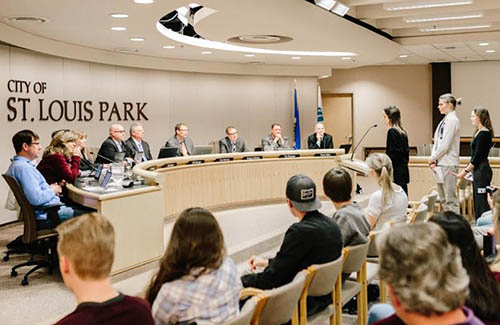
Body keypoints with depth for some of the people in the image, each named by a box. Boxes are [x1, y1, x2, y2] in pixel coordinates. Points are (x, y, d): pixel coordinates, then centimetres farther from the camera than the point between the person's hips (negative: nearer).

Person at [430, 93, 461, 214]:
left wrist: (433, 158, -7)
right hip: (441, 163, 10)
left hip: (448, 164, -9)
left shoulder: (452, 120, -13)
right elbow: (437, 142, 15)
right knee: (443, 198, 14)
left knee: (450, 198, -6)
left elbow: (445, 145, -17)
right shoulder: (445, 120, 15)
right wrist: (434, 160, 5)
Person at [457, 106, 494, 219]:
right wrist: (467, 169, 18)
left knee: (482, 202, -6)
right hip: (478, 171, 10)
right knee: (477, 202, 13)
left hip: (482, 171, -10)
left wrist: (465, 171, -14)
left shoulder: (484, 134, -15)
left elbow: (478, 156, -17)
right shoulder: (479, 132, 14)